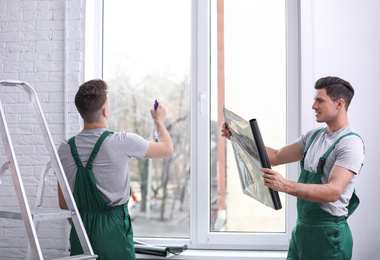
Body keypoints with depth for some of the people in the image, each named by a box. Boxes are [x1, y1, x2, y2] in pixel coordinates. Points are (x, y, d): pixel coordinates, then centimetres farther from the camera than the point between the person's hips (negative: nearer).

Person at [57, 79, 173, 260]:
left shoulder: (65, 150, 1)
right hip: (113, 231, -4)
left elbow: (64, 203, 10)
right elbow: (167, 149, 7)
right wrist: (159, 120, 25)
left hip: (80, 230, 4)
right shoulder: (123, 143, -10)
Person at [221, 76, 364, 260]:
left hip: (328, 232, -8)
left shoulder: (351, 143, -15)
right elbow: (276, 157, 16)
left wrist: (286, 186, -38)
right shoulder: (313, 136, 13)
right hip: (301, 228, 8)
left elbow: (333, 192, -26)